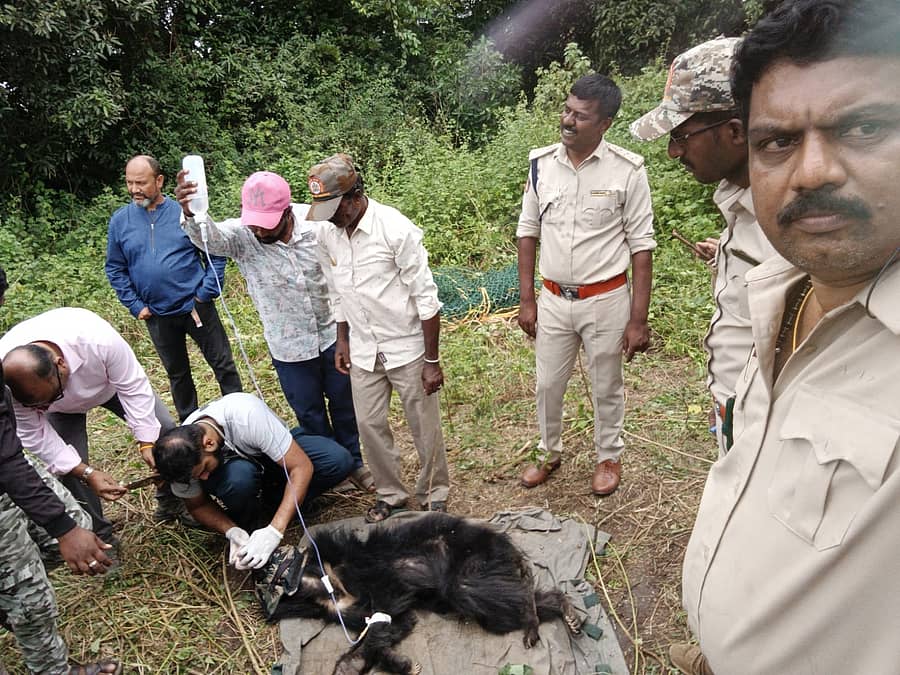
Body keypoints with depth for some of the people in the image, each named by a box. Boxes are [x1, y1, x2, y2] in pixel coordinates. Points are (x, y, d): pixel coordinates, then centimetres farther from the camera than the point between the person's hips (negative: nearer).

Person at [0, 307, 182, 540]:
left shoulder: (98, 340, -46)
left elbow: (133, 386, -32)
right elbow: (34, 436, -26)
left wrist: (147, 442, -33)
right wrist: (87, 473, -32)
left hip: (111, 380, 0)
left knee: (165, 429, -7)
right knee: (70, 470, -11)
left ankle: (172, 502, 16)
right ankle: (100, 538, 13)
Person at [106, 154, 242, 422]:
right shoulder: (120, 220, 0)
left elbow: (215, 255, -3)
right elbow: (115, 269, 6)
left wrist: (206, 294, -9)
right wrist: (135, 306, -2)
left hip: (196, 306, -3)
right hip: (157, 315, 3)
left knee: (223, 365, 4)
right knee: (177, 373, 18)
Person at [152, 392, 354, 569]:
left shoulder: (247, 416, -39)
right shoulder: (183, 457, -27)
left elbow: (302, 467, -36)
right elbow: (197, 505, -10)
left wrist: (274, 531, -43)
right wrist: (232, 532, -28)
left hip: (276, 454, 0)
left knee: (339, 460, -30)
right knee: (239, 476, -38)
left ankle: (270, 505, -10)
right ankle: (247, 526, -7)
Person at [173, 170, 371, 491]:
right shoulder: (241, 235, -18)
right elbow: (208, 236, -40)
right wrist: (189, 213, -62)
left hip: (333, 334, 1)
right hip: (289, 347, 0)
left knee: (344, 404, 18)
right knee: (309, 414, 16)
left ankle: (353, 462, 40)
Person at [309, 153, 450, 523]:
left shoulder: (396, 229, -20)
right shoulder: (327, 234, -2)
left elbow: (426, 298, -17)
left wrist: (432, 360, -16)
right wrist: (342, 341, 13)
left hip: (407, 347, -5)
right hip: (363, 351, 5)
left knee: (424, 427, 7)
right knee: (370, 424, 11)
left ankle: (434, 495, 28)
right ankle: (390, 493, 32)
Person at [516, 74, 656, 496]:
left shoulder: (627, 170, -12)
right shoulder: (541, 163, -2)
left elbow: (641, 245, -8)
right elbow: (528, 232, 5)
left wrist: (639, 319, -11)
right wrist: (526, 300, 3)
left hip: (606, 299, -3)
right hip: (553, 298, 3)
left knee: (607, 387, 14)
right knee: (548, 385, 15)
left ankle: (609, 457, 38)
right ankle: (549, 452, 39)